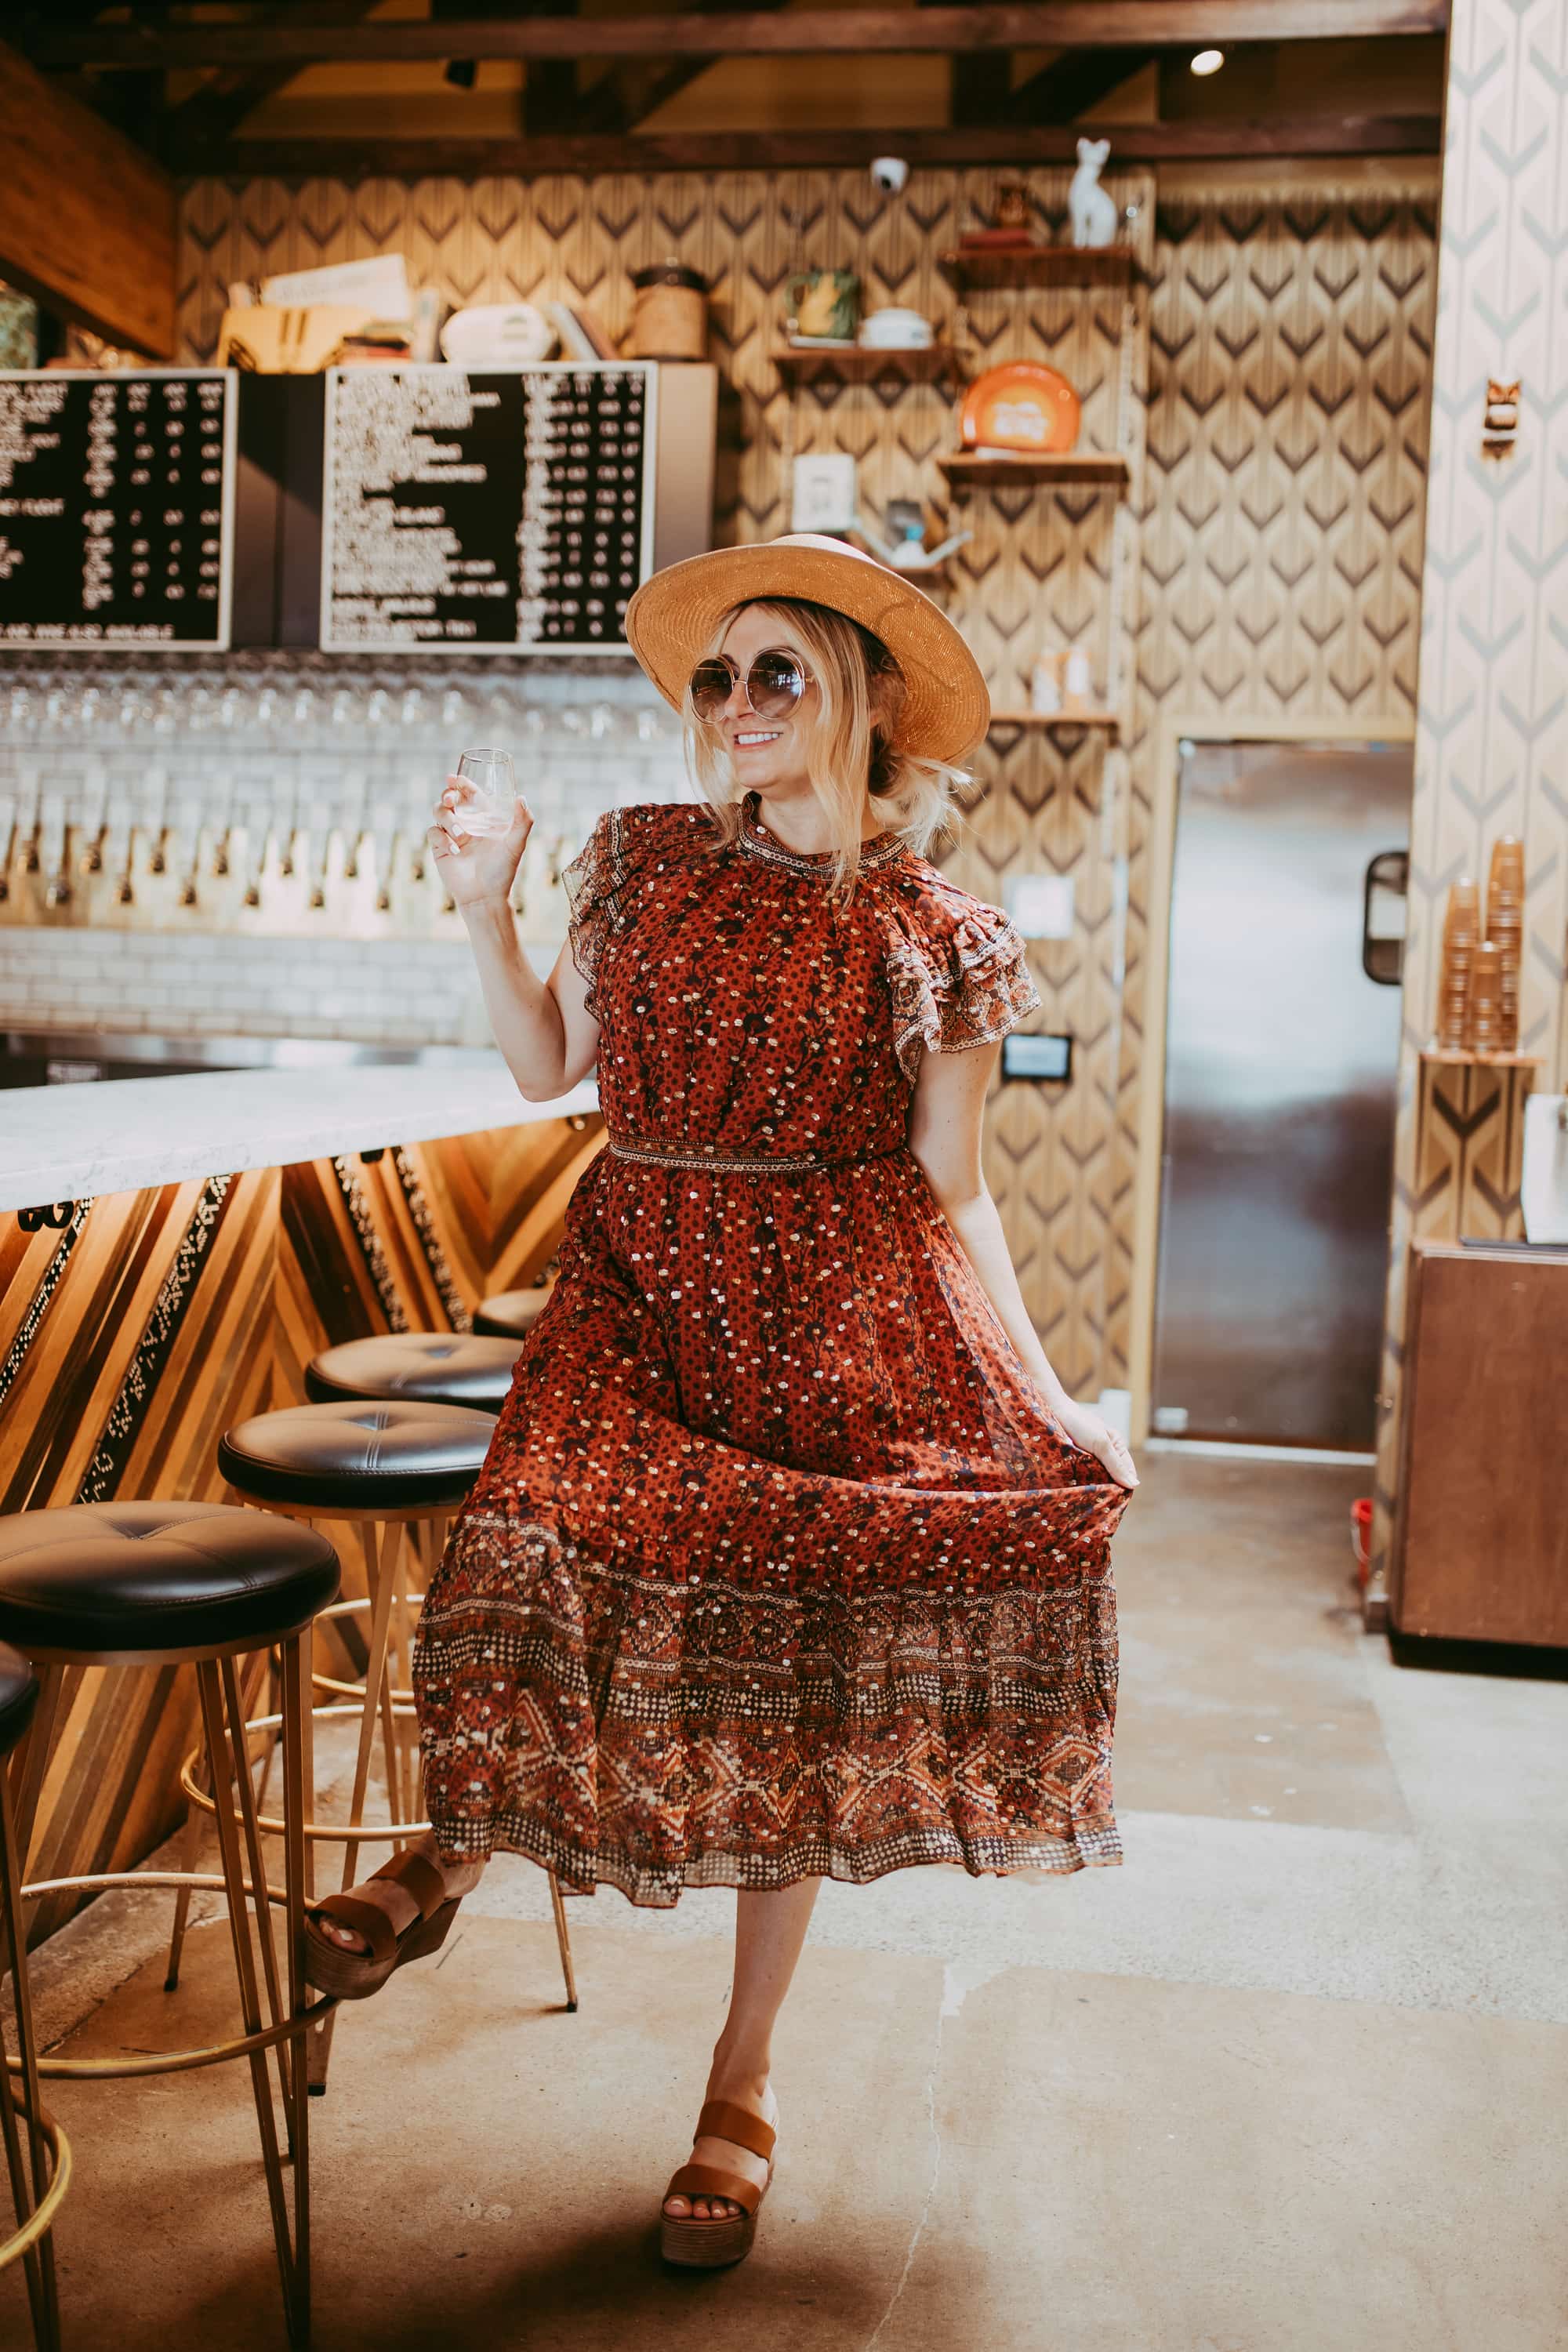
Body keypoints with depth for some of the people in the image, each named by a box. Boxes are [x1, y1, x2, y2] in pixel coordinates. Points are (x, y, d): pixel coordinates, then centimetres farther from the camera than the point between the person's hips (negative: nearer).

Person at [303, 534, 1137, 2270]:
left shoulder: (939, 937, 3)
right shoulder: (646, 860, 8)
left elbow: (949, 1191, 5)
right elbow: (547, 1067, 12)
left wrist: (1041, 1382, -3)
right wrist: (483, 906, 0)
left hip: (846, 1316, -1)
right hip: (643, 1286, 2)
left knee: (797, 1676, -2)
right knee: (555, 1539, -23)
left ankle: (743, 2082, 17)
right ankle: (458, 1845, 9)